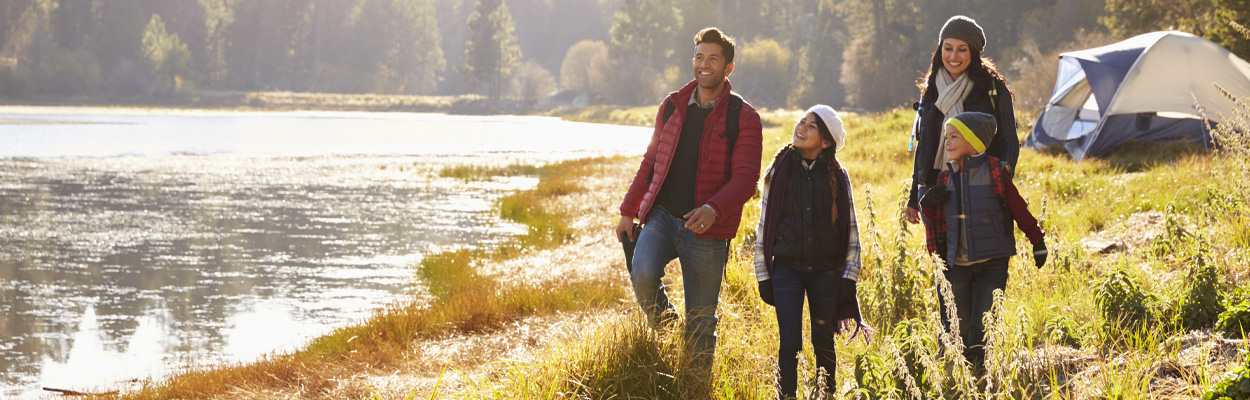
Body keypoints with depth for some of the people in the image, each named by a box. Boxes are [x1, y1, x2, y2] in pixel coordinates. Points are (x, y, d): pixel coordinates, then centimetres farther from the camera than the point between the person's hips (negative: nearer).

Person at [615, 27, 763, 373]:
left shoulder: (743, 118, -3)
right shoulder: (672, 107, 11)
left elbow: (746, 176, -12)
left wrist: (715, 209, -30)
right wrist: (628, 211, 15)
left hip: (706, 228, -3)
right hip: (662, 215, 3)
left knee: (700, 322, 2)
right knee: (643, 275, -26)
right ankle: (664, 327, 3)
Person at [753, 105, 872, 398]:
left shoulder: (837, 176, 3)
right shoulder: (779, 172, 3)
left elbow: (850, 229, 6)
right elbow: (764, 225, 6)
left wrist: (849, 277, -1)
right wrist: (763, 275, 3)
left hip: (826, 272, 1)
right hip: (787, 269, 0)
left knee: (824, 345, 8)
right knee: (789, 344, -9)